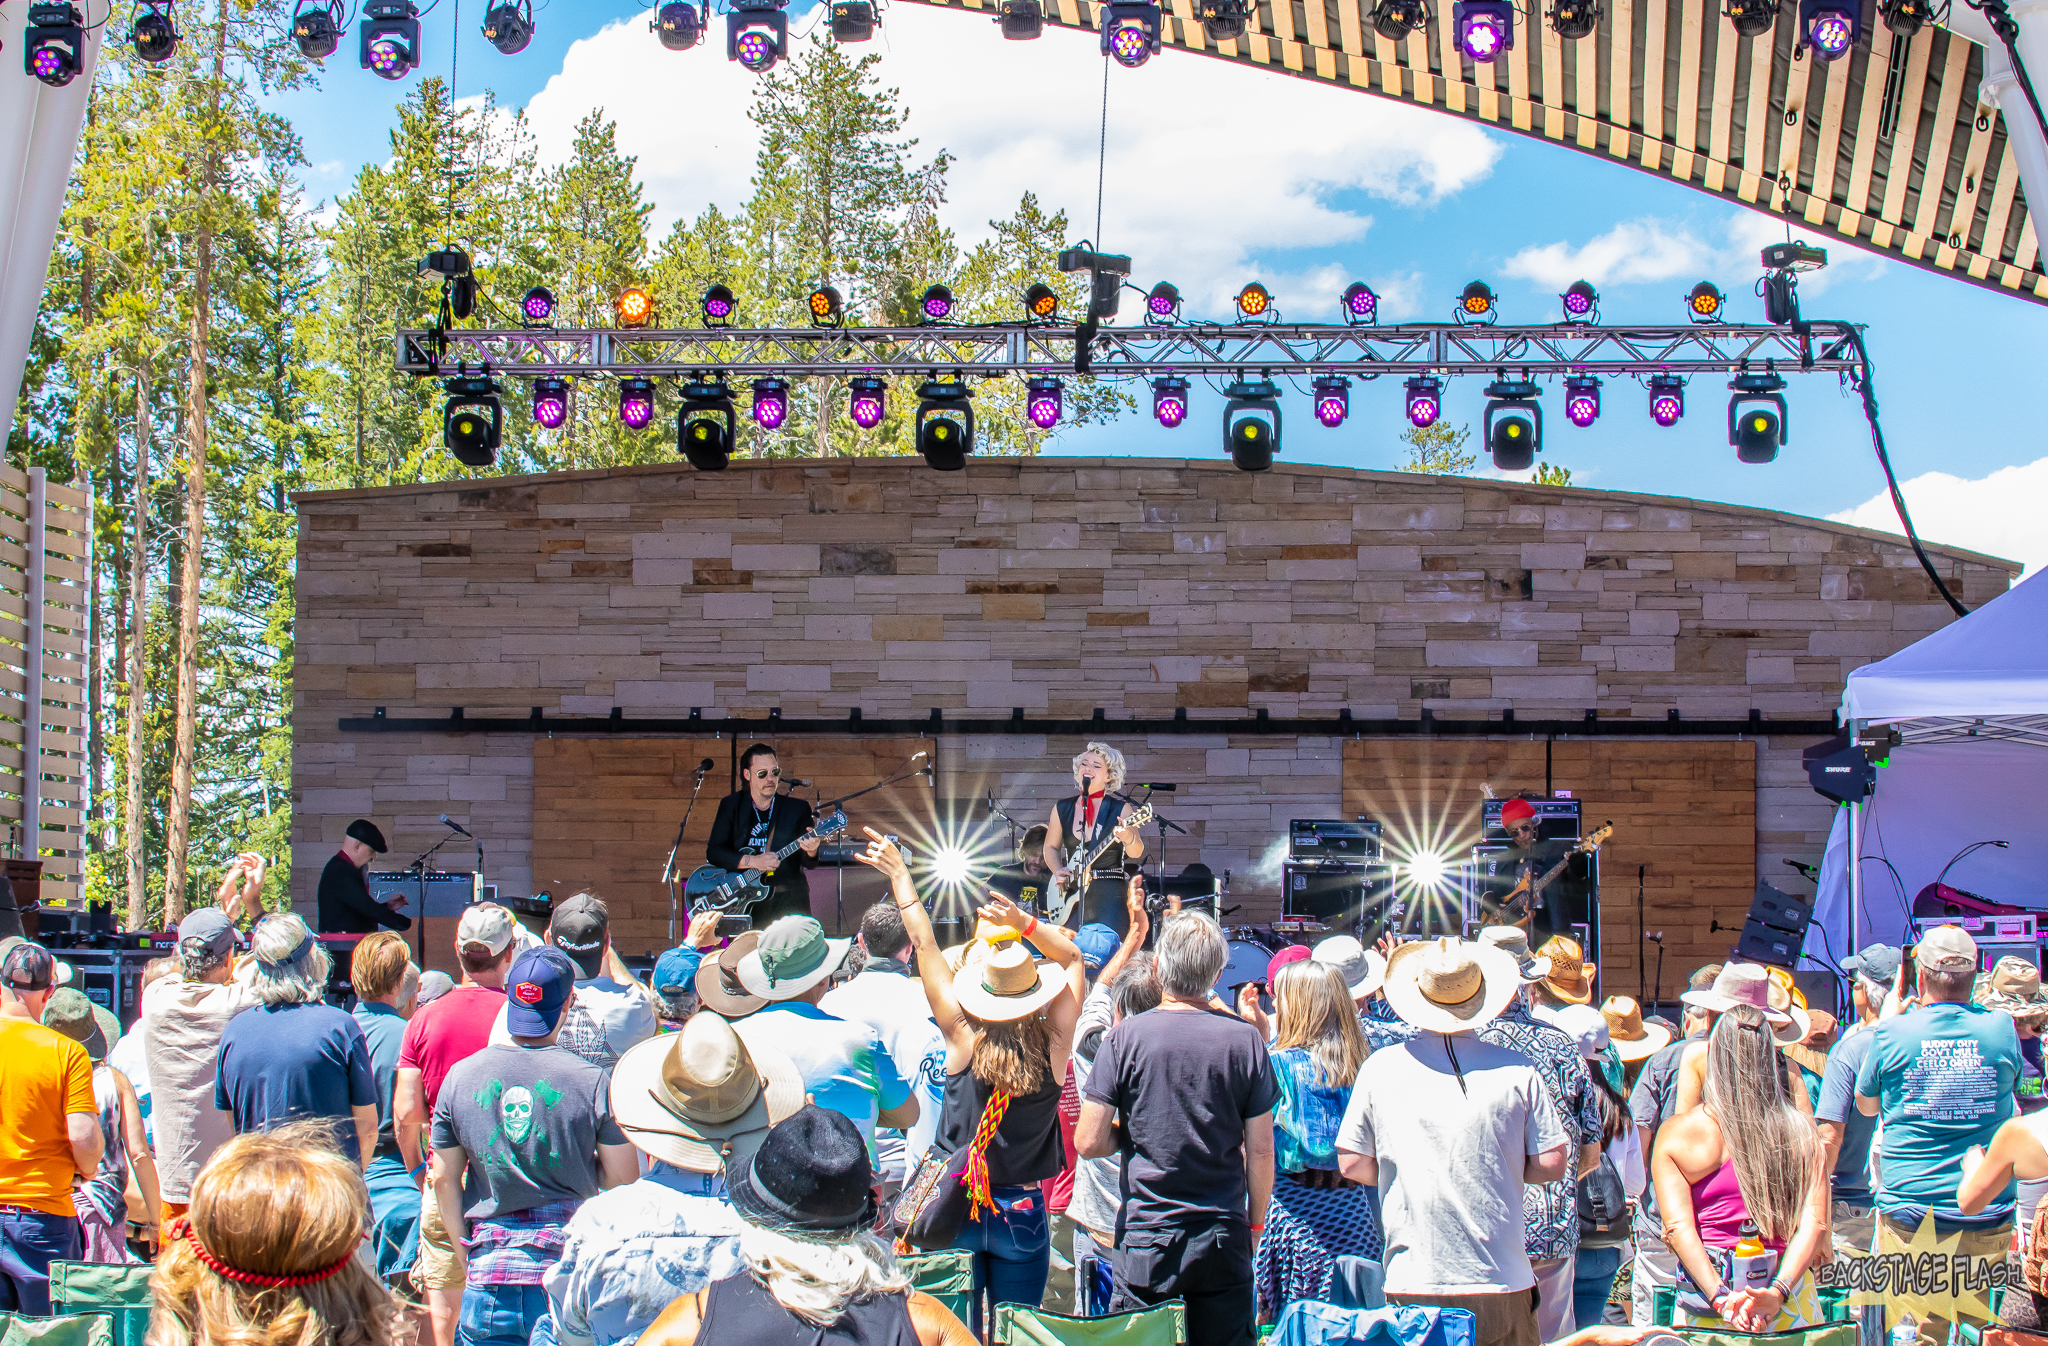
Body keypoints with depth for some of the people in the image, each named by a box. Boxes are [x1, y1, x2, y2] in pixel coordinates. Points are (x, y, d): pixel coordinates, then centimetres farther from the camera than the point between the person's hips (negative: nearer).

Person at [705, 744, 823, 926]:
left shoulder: (797, 808, 8)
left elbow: (807, 862, 4)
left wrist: (811, 851, -20)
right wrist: (753, 861, -14)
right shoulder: (730, 805, 8)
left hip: (787, 899, 0)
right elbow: (713, 852, -1)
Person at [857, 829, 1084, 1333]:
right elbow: (1072, 959, -1)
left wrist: (900, 876, 0)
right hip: (1024, 1211, 0)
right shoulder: (1053, 1049, -13)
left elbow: (925, 947, -7)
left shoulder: (963, 1041, -14)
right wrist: (1026, 924, -15)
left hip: (958, 1210, 0)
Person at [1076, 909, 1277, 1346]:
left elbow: (1089, 1142, -9)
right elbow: (1260, 1150, -2)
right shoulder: (1245, 1039, -4)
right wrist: (1256, 1223, 12)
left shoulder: (1126, 1037, -7)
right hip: (1224, 1242, 1)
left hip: (1145, 1242, -1)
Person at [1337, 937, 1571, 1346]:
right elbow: (1552, 1165, -2)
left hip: (1412, 1284, 0)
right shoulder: (1516, 1070, -5)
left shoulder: (1380, 1067, -3)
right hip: (1502, 1281, 0)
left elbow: (1352, 1164, 2)